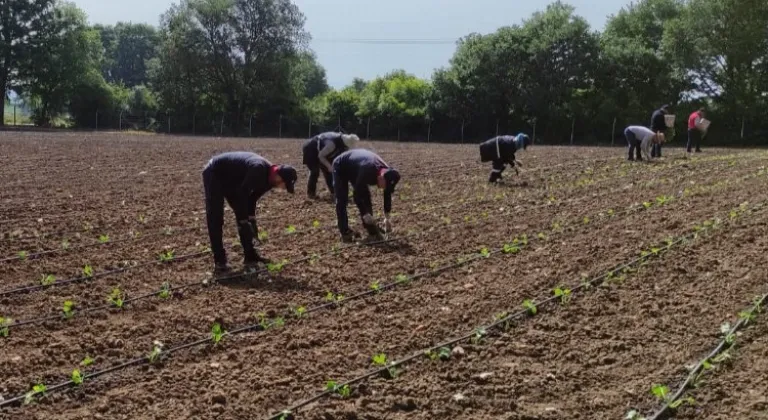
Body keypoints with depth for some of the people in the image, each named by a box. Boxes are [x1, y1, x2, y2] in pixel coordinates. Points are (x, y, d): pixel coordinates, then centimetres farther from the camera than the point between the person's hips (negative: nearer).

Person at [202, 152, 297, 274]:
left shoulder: (268, 178, -6)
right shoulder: (259, 169, -35)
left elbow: (252, 198, 6)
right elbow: (242, 194, -32)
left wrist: (251, 220, 0)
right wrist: (244, 221, -25)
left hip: (230, 179, 9)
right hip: (214, 173, -9)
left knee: (243, 215, 7)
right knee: (215, 219, -12)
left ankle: (250, 255, 13)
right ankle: (219, 261, -10)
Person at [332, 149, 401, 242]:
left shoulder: (387, 172, -21)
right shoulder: (367, 171, -45)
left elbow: (387, 195, -7)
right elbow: (357, 194, -36)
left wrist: (387, 218, -4)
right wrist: (365, 214, -31)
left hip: (354, 169, 7)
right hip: (341, 167, -7)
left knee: (366, 196, 1)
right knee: (341, 200, -13)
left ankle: (371, 229, 8)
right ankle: (345, 232, -9)